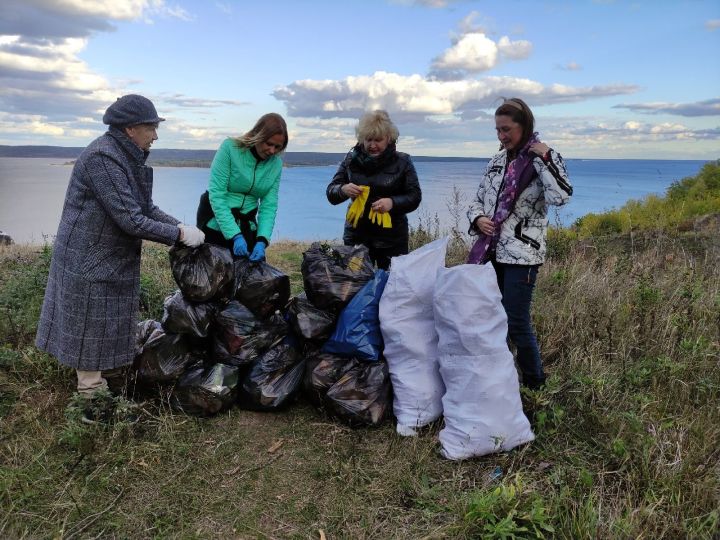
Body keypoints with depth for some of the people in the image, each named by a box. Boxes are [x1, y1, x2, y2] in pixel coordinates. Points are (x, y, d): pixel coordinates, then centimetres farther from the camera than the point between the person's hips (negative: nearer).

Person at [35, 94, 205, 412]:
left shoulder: (128, 159, 8)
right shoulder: (102, 158, -23)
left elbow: (146, 208, 9)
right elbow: (131, 221, -27)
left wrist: (180, 226, -5)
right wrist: (179, 235, -20)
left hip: (112, 261, 10)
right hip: (90, 262, -10)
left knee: (104, 328, 19)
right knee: (91, 329, 3)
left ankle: (92, 382, 33)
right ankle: (92, 393, 16)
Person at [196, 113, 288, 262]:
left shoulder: (276, 164, -4)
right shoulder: (230, 148, -17)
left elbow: (269, 206, -7)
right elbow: (216, 195, -21)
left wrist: (262, 241, -23)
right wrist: (235, 236, -29)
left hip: (247, 226, 4)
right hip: (216, 222, -4)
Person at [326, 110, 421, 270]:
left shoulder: (402, 162, -2)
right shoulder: (352, 159, 2)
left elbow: (415, 197, -4)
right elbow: (331, 192, 3)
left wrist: (392, 202, -23)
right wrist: (343, 190, -21)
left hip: (392, 239, -1)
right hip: (356, 237, 1)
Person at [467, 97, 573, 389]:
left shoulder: (545, 157, -4)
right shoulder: (497, 160, 13)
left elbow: (560, 197, -21)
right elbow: (478, 200, 18)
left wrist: (543, 159, -17)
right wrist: (478, 219, -3)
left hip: (522, 253, -6)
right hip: (490, 251, 6)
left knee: (516, 322, -2)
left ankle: (535, 383, 19)